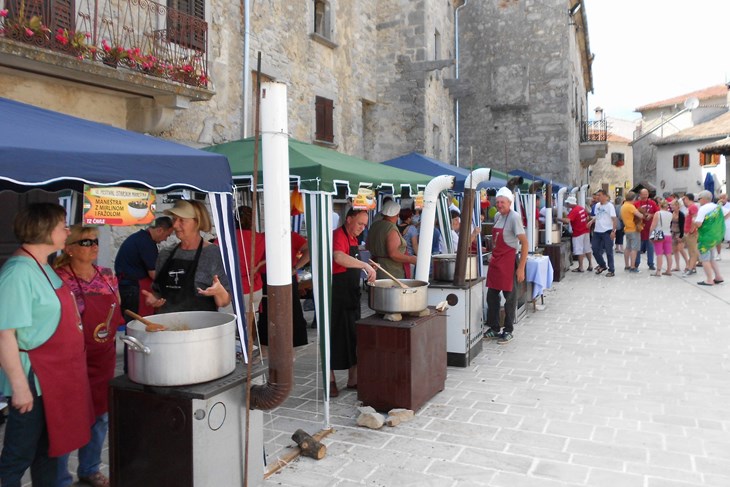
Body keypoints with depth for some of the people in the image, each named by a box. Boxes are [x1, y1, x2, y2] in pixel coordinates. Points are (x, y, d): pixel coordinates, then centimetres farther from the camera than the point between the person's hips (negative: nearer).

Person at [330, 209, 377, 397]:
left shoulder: (353, 238, 14)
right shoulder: (338, 235, -16)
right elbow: (339, 258, -37)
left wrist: (368, 269, 12)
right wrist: (366, 265, -37)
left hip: (352, 294, 9)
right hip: (337, 295, -9)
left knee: (354, 337, 12)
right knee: (336, 337, -1)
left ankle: (353, 379, 21)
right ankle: (331, 381, 11)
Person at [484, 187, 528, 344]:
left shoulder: (514, 217, -14)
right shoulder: (498, 216, 9)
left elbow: (524, 242, -16)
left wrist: (521, 268, -19)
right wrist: (493, 256, 15)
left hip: (508, 261, -7)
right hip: (495, 261, 7)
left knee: (509, 297, 4)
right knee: (491, 296, 11)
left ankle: (508, 331, 16)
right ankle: (494, 328, 24)